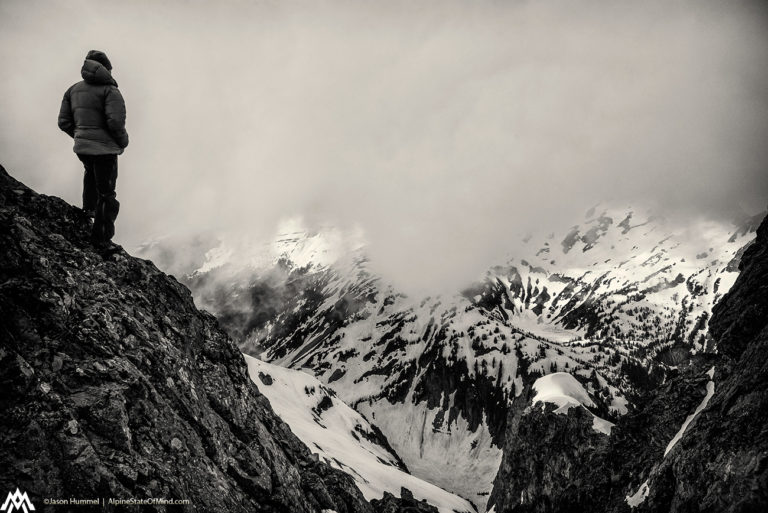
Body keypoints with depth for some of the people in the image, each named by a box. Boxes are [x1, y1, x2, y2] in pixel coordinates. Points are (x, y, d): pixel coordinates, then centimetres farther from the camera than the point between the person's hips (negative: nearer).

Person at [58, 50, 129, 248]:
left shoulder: (74, 89, 10)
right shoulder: (110, 90, -10)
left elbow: (64, 122, 7)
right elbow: (115, 122, -23)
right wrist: (123, 142, -5)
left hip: (81, 147, 6)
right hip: (104, 148, -6)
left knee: (91, 172, 39)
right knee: (106, 194, 4)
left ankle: (89, 208, 35)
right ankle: (101, 237, 7)